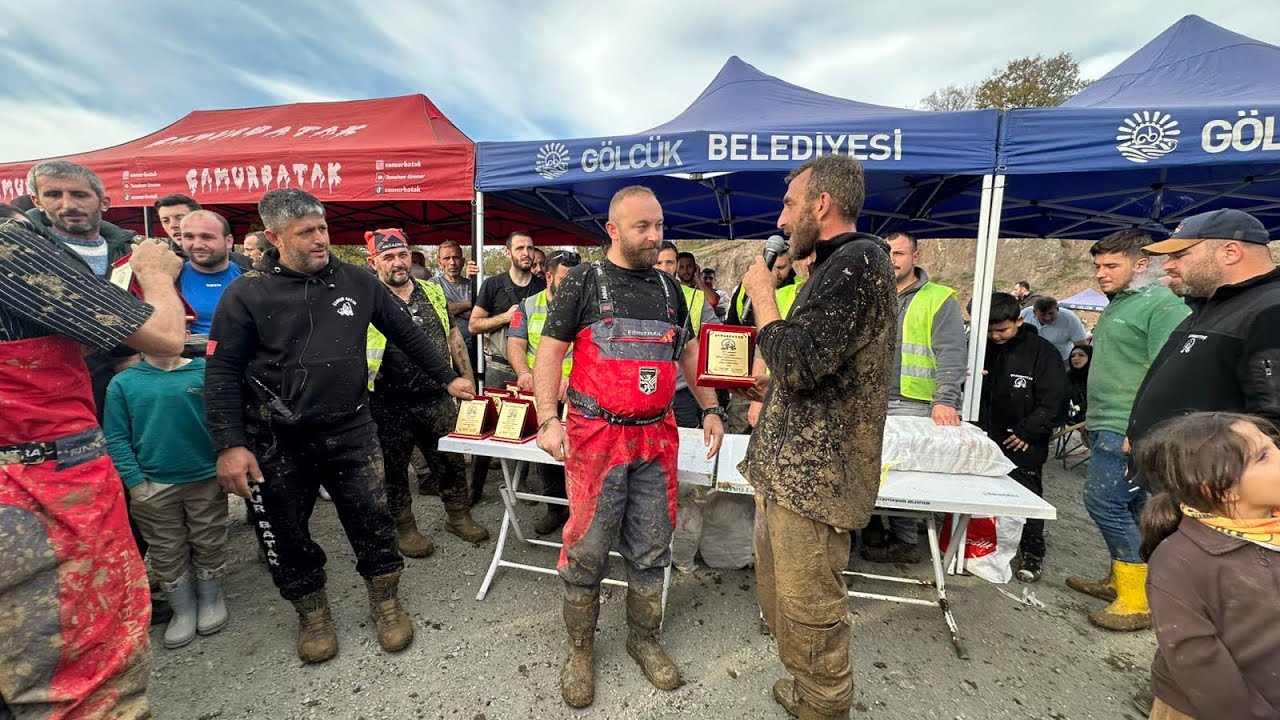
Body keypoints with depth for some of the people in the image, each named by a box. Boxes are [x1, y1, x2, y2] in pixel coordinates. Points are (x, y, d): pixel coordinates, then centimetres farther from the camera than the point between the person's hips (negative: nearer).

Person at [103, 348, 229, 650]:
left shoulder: (206, 371, -5)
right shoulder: (122, 383, -2)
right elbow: (116, 438, -1)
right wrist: (134, 481, -7)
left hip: (207, 478, -1)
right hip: (153, 486, 1)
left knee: (209, 544, 13)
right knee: (167, 552, 14)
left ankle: (210, 599, 34)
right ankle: (183, 609, 32)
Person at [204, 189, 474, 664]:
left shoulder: (356, 281, 1)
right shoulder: (246, 295, -6)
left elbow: (406, 333, 9)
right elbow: (222, 374, -5)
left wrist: (447, 377, 10)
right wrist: (229, 445, -12)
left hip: (351, 430, 1)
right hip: (278, 445, -1)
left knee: (374, 524, 7)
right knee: (287, 537, 13)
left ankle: (385, 603, 30)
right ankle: (313, 615, 37)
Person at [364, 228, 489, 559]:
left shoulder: (432, 291, 7)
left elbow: (453, 337, 13)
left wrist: (466, 377, 11)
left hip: (438, 398, 4)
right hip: (390, 407, -3)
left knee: (452, 461, 13)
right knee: (394, 469, 12)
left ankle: (458, 516, 33)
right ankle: (404, 528, 32)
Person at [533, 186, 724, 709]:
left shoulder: (669, 288, 11)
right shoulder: (583, 282, -2)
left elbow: (688, 352, 18)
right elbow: (550, 351, -4)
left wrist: (710, 408, 10)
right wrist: (548, 420, -14)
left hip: (657, 437, 4)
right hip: (596, 437, -4)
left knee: (650, 550, 13)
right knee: (587, 550, 6)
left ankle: (644, 640, 35)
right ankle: (580, 647, 29)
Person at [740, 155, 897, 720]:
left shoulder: (858, 261, -15)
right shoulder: (838, 265, 17)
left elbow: (798, 364, -24)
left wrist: (761, 294, -12)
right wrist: (771, 386, 13)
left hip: (815, 469, -10)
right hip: (790, 463, 10)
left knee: (809, 604, 5)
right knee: (776, 590, 22)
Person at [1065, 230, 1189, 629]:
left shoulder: (1162, 305, -13)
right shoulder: (1119, 303, 17)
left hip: (1126, 430, -10)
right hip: (1108, 427, 10)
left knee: (1104, 502, -7)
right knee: (1128, 508, 17)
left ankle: (1139, 600, 5)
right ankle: (1119, 580, 29)